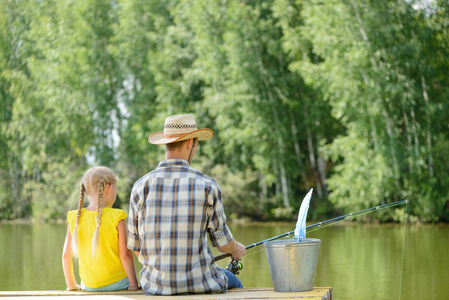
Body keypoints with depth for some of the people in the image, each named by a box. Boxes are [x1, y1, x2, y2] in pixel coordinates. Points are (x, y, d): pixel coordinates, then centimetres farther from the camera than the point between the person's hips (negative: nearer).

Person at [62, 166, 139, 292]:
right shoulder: (116, 218, -14)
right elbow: (125, 254, -14)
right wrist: (133, 283, -4)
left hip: (89, 286, 5)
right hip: (116, 283, -5)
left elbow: (66, 254, 1)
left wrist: (71, 285, 13)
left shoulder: (75, 218, -3)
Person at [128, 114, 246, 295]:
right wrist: (236, 249, 23)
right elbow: (223, 243, -1)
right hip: (199, 284, -3)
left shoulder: (141, 187, -4)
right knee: (233, 283, 33)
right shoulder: (206, 186, -11)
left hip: (155, 286, 3)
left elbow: (135, 246, 2)